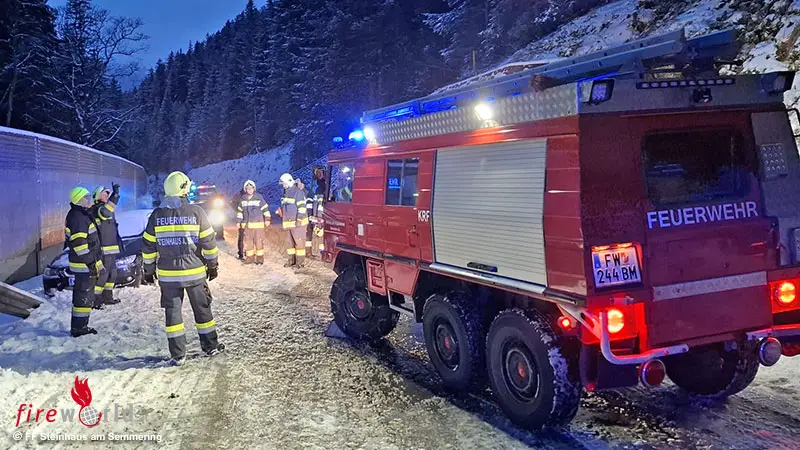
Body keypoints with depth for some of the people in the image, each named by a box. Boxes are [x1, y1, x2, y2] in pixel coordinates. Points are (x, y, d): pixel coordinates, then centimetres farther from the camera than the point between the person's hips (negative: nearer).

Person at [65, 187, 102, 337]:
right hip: (84, 264, -11)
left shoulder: (82, 215, 16)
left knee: (83, 293, 16)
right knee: (84, 295, -5)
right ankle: (78, 328, 2)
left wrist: (95, 261, 25)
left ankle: (80, 325, 25)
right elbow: (79, 243, -24)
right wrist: (91, 263, -22)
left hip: (87, 263, 11)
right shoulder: (77, 217, -18)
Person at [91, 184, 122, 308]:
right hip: (103, 250, -10)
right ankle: (94, 300, -3)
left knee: (112, 273, 17)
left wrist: (119, 243, 29)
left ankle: (107, 297, 28)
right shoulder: (96, 209, -12)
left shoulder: (108, 209, 19)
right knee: (102, 274, -8)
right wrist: (115, 195, -41)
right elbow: (105, 212, -39)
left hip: (112, 249, 10)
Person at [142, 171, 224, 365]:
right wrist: (212, 265, 7)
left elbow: (148, 247, 3)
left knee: (173, 311, 7)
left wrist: (149, 270, 14)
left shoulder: (157, 215, -1)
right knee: (202, 309, 12)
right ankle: (210, 345, 22)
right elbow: (209, 242, -5)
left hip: (168, 274, 1)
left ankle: (177, 354, 8)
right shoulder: (196, 212, -8)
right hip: (195, 272, -1)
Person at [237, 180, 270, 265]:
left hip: (258, 224, -4)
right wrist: (239, 222, 14)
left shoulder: (259, 198, -4)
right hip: (247, 225, 4)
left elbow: (265, 208, -1)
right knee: (248, 242, 7)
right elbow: (240, 211, 15)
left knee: (259, 242, -3)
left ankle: (260, 259, 4)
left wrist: (267, 219, -3)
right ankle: (250, 258, 16)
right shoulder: (243, 199, 8)